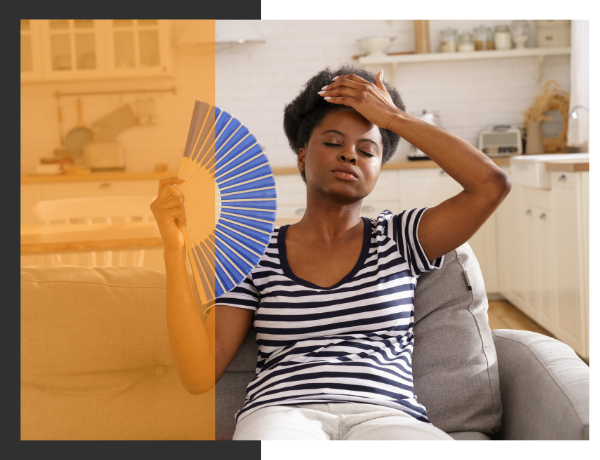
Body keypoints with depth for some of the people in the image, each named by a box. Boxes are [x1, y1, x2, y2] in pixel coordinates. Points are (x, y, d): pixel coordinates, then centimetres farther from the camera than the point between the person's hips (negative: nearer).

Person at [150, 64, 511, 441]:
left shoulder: (399, 239, 18)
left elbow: (494, 183, 3)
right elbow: (199, 375, 5)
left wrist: (393, 118, 10)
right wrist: (175, 247, -3)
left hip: (386, 415, 1)